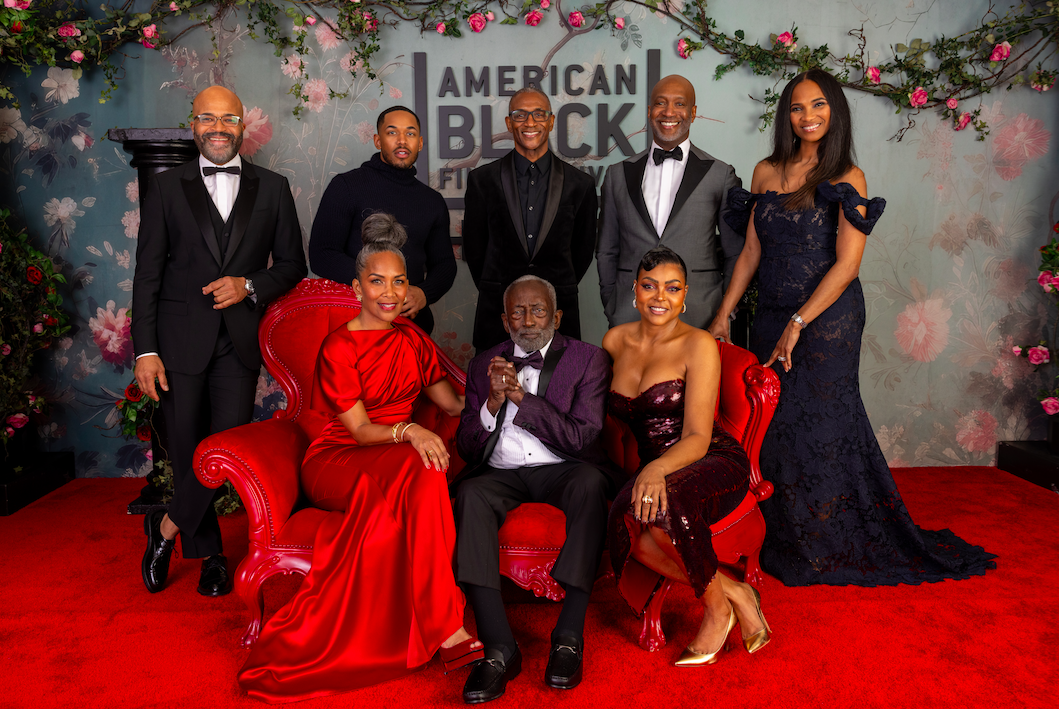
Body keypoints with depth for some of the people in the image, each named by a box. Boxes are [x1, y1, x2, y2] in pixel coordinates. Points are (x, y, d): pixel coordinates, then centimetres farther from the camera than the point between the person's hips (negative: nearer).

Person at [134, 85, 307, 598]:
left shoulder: (272, 188, 9)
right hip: (180, 339, 0)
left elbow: (292, 266, 10)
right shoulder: (167, 188, 7)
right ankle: (208, 554, 25)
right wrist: (145, 350, -4)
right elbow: (147, 275, 3)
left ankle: (167, 527, 23)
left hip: (240, 339, 1)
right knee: (188, 452, 5)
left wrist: (250, 286, -10)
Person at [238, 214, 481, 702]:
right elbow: (360, 429, -13)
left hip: (395, 462, 5)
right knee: (418, 473, -35)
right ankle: (447, 629, -31)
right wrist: (407, 431, -32)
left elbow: (454, 405, 11)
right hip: (335, 462, -4)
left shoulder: (412, 340, 11)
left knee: (418, 487, -33)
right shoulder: (338, 349, -7)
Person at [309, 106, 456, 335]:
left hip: (413, 320, 3)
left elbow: (444, 263, 15)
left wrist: (424, 294, -8)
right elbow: (321, 256, -7)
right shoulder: (346, 186, 0)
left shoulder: (433, 201, 13)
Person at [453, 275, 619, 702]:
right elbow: (466, 446, 9)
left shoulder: (586, 359, 6)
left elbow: (582, 439, -6)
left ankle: (569, 636, -32)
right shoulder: (485, 364, 14)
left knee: (590, 482, -36)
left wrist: (522, 396, -13)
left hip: (563, 470, -2)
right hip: (501, 473, 2)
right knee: (470, 493, -31)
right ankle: (499, 648, -33)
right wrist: (494, 401, -10)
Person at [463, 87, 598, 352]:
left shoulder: (580, 184, 3)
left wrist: (558, 294, 12)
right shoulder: (482, 179, 2)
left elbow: (583, 251, 11)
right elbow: (473, 248, 8)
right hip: (497, 314, 0)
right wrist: (497, 292, 12)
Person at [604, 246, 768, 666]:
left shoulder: (698, 345, -8)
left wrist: (657, 469, -35)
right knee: (632, 529, -32)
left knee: (661, 504, -39)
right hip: (652, 471, 4)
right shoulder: (615, 341, 8)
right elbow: (606, 420, 21)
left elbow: (698, 436, -17)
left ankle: (717, 606, -12)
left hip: (716, 464, -4)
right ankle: (733, 592, -10)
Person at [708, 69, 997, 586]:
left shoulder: (847, 177, -5)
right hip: (770, 316, 5)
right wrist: (723, 314, 5)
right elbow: (752, 251, 10)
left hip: (826, 319, -4)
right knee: (774, 427, 9)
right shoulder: (766, 172, 9)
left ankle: (828, 551, 20)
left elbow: (847, 263, -13)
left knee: (819, 426, 0)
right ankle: (784, 545, 26)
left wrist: (798, 323, -18)